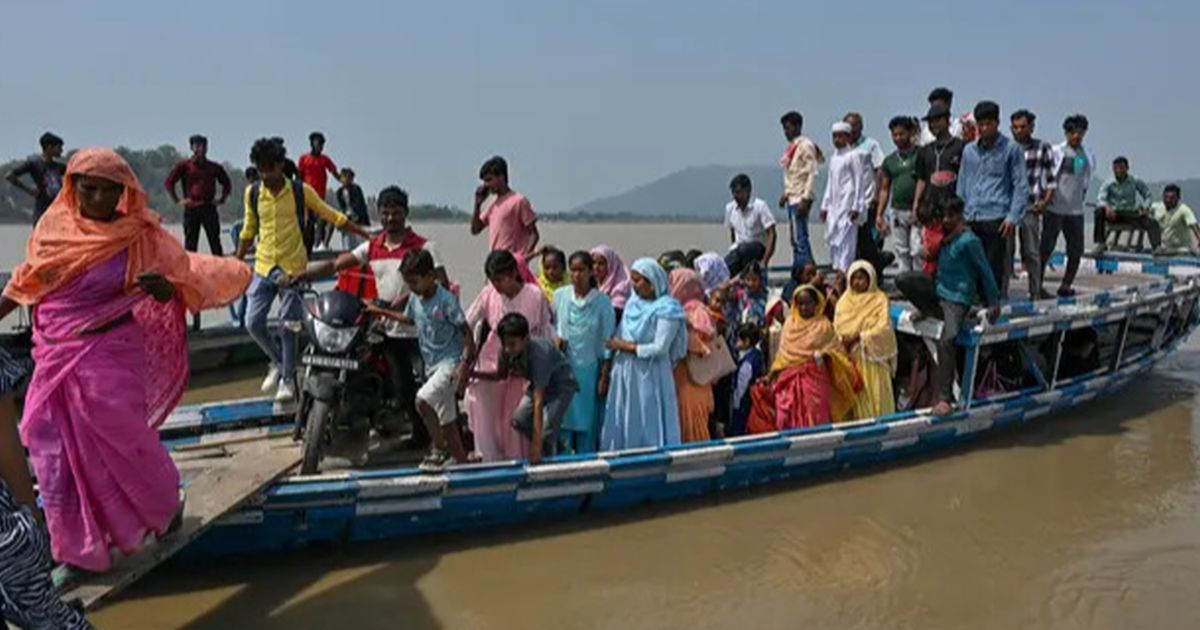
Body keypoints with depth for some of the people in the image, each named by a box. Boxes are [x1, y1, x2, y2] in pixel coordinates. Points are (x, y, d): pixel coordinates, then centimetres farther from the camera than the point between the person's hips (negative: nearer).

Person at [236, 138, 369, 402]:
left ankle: (288, 378, 17)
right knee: (253, 323, -2)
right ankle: (278, 362, 24)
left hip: (294, 270, -3)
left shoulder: (301, 191, -4)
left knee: (289, 326, 0)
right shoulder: (252, 193, 4)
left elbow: (332, 216, 2)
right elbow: (248, 232, 15)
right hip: (263, 268, 3)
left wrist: (365, 235, 1)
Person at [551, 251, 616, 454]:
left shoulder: (602, 301, -7)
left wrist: (604, 376, -4)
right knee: (562, 418, 6)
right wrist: (556, 338, -6)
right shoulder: (559, 295, 0)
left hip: (589, 369, -2)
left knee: (588, 421, 5)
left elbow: (607, 341, -4)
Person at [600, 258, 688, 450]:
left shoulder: (667, 309, -12)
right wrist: (614, 344, -6)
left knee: (648, 424, 0)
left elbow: (660, 348, -16)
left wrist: (627, 346, -11)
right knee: (622, 422, 9)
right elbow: (619, 335, 12)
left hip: (650, 375, -6)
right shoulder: (633, 302, 8)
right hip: (624, 372, 6)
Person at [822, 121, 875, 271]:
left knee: (846, 241, -11)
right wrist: (825, 205, 17)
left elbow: (859, 181, -8)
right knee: (832, 239, 5)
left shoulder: (854, 155, -4)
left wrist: (856, 207, -13)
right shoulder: (834, 158, 18)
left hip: (848, 206, -8)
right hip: (834, 206, 8)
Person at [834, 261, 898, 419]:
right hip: (850, 358, 3)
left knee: (874, 397, -1)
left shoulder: (879, 299, -1)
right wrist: (843, 340, -14)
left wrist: (859, 337, -18)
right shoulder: (844, 301, 10)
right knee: (854, 396, 2)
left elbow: (883, 328, -10)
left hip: (872, 357, -3)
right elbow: (836, 328, 7)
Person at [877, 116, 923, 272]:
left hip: (917, 212, -4)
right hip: (897, 211, 5)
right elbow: (884, 189, 16)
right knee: (902, 253, 8)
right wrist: (879, 214, 8)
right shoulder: (889, 160, 13)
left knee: (918, 251, -10)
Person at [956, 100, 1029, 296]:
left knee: (994, 269, -3)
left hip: (997, 219, -4)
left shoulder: (1011, 149, 2)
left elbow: (1021, 186, -1)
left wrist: (1013, 216, -10)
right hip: (971, 219, 4)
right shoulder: (969, 150, 15)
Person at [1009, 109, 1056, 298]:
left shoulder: (1043, 148, 6)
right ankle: (1001, 290, 6)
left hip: (1030, 206, 0)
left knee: (1032, 252, 4)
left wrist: (1045, 200, -3)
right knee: (1005, 251, 1)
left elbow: (1051, 178, 8)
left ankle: (1036, 291, 11)